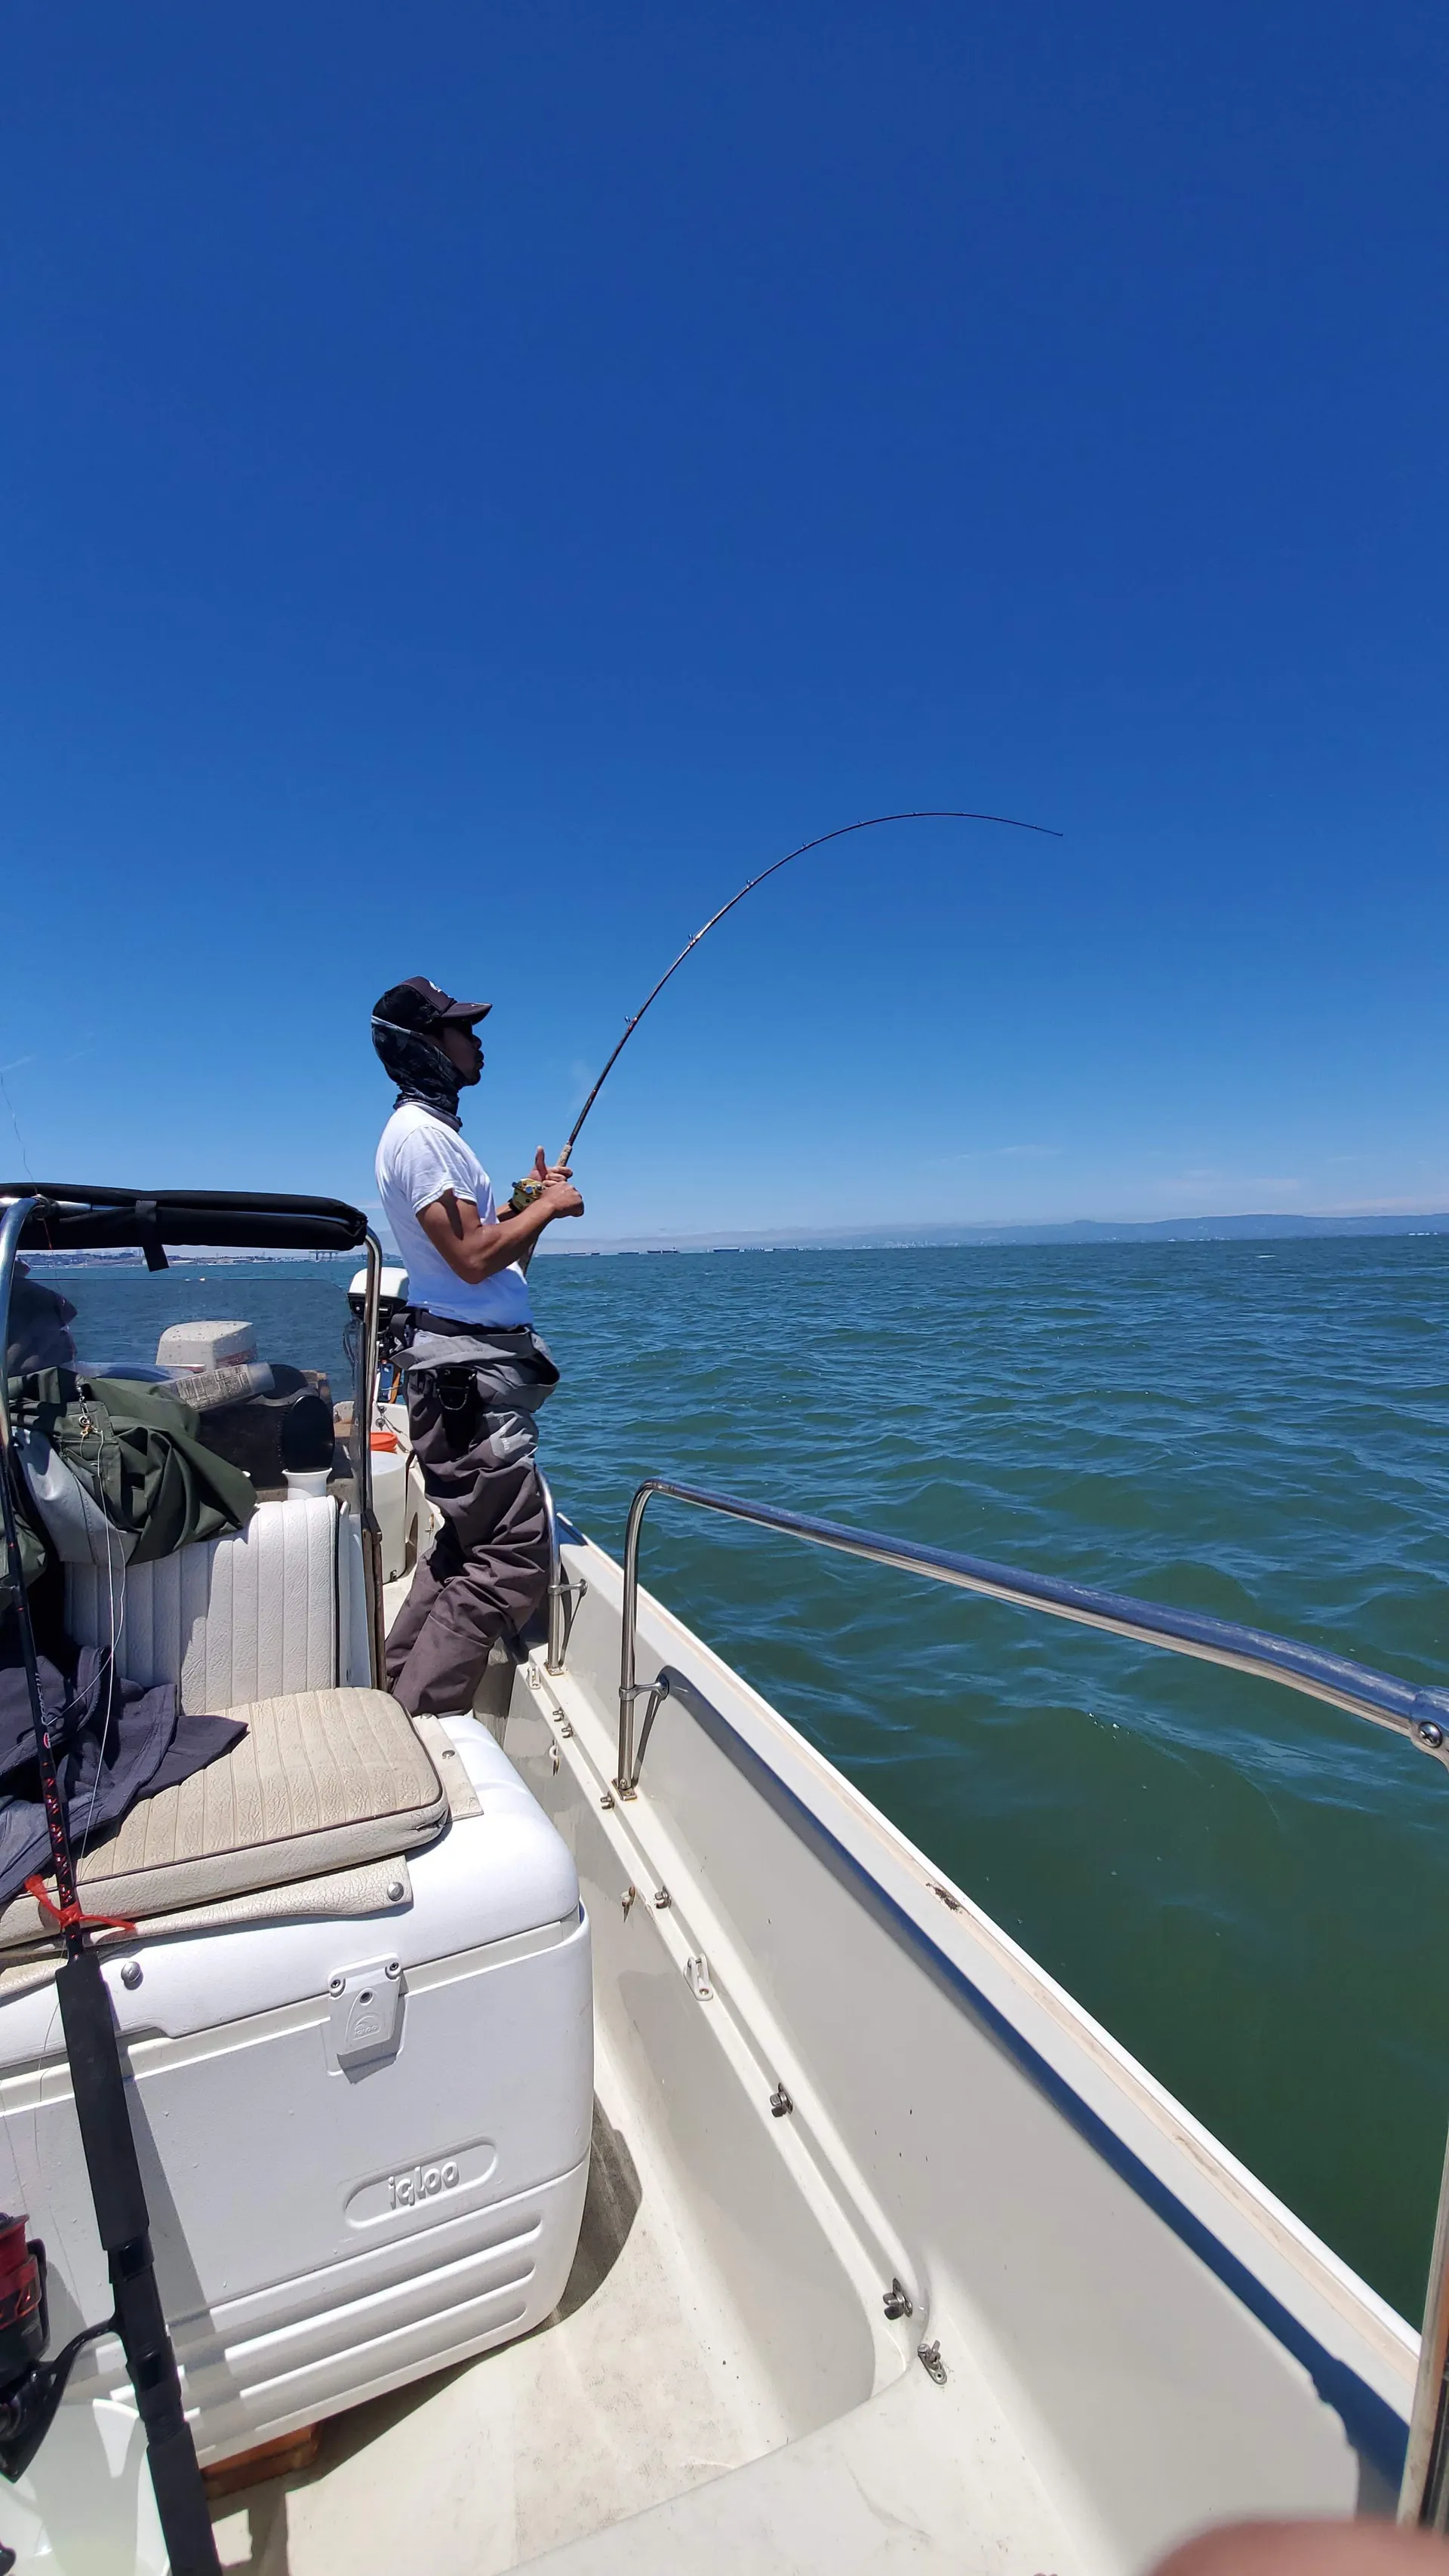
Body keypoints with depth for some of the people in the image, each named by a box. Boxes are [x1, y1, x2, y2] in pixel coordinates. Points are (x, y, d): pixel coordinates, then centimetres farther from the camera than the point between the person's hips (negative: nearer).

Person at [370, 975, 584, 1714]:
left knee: (468, 1546, 19)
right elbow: (473, 1259, -21)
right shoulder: (418, 1132, -12)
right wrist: (548, 1207, -8)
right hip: (466, 1370, -11)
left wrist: (528, 1198, 12)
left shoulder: (440, 1132, 20)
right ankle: (413, 1719, 0)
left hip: (476, 1368, 11)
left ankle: (391, 1691, 28)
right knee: (512, 1563, -9)